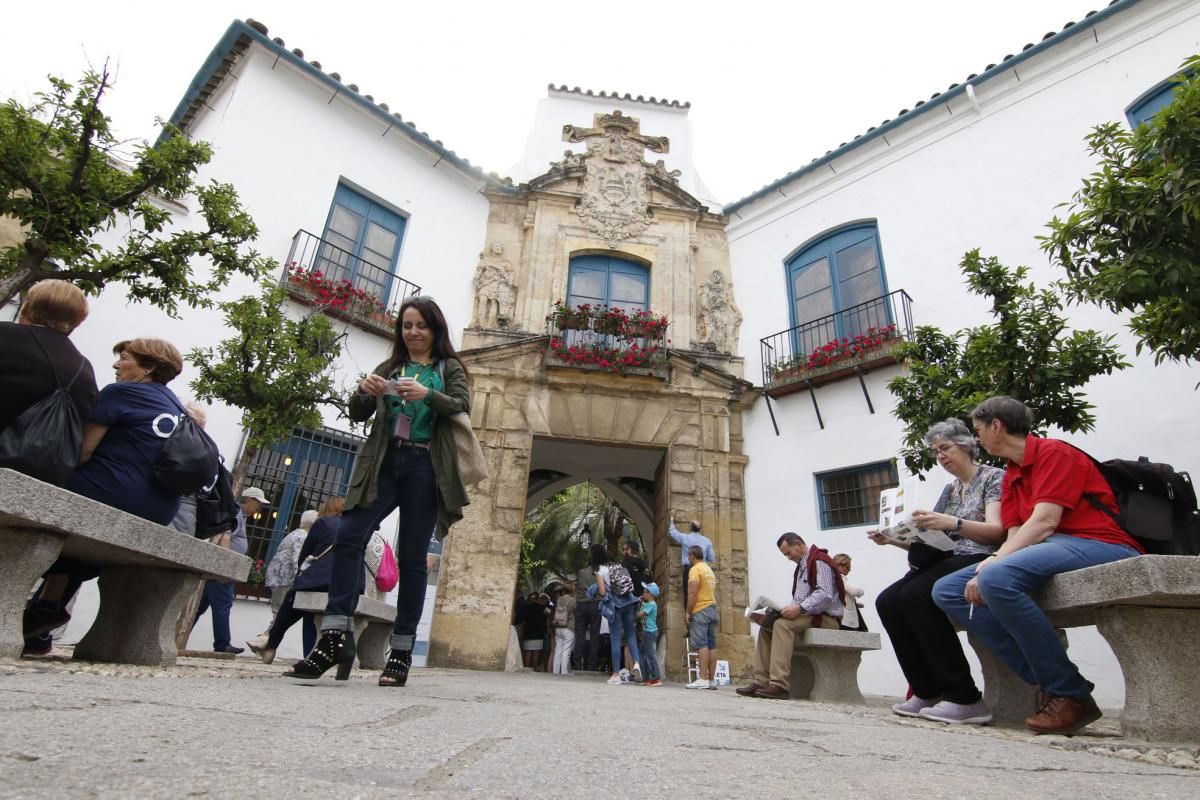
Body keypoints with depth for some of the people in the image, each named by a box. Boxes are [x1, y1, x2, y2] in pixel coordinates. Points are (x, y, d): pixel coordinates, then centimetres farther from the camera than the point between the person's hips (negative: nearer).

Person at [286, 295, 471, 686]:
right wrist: (365, 392, -9)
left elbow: (462, 407, -5)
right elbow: (358, 414, 13)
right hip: (385, 462, 3)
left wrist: (428, 395, -23)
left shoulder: (449, 368, 11)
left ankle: (402, 652, 4)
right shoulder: (388, 367, 20)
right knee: (348, 537, -14)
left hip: (424, 466, -3)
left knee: (411, 556, -2)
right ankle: (335, 636, -12)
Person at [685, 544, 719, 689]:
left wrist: (687, 612, -13)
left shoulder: (695, 569, -8)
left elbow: (693, 593, -17)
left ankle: (703, 679, -15)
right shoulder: (709, 570, 19)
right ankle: (712, 679, 5)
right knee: (711, 645, 5)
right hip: (713, 609, 9)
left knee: (701, 645, -11)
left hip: (700, 611, -9)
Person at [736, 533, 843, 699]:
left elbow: (825, 595, -23)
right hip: (806, 615, 10)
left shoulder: (820, 561, -10)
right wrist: (790, 608, 2)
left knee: (782, 624, -30)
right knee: (766, 627, -1)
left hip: (825, 618, -10)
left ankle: (779, 685, -33)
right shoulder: (801, 566, 21)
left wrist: (800, 608, -31)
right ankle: (762, 682, -7)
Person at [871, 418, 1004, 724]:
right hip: (946, 563, 7)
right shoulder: (949, 489, 23)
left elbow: (995, 531, -14)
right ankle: (927, 692, -9)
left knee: (915, 595, -32)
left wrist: (952, 522, -31)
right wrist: (891, 538, 2)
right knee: (887, 602, -16)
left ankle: (965, 698, -25)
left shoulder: (993, 477, 2)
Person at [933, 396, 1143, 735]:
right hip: (1049, 550, 9)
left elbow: (1044, 522, -17)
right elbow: (1015, 535, 9)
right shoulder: (1011, 477, 20)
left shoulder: (1053, 452, -6)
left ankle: (1070, 694, -18)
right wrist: (991, 561, -13)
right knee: (946, 590, -6)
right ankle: (1048, 681, -12)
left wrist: (992, 564, -24)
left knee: (998, 578, -36)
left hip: (1099, 546, -8)